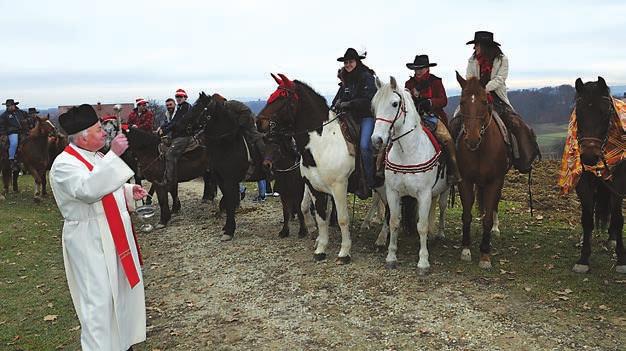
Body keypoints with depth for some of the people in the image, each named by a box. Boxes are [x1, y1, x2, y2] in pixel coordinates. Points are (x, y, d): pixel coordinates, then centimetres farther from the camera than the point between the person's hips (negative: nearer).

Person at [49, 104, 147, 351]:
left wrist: (129, 191, 2)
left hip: (115, 235, 9)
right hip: (90, 242, -9)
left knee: (122, 290, 18)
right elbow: (88, 190, -36)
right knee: (98, 299, -3)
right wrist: (113, 155, -37)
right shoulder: (65, 164, -18)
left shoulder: (96, 157, 9)